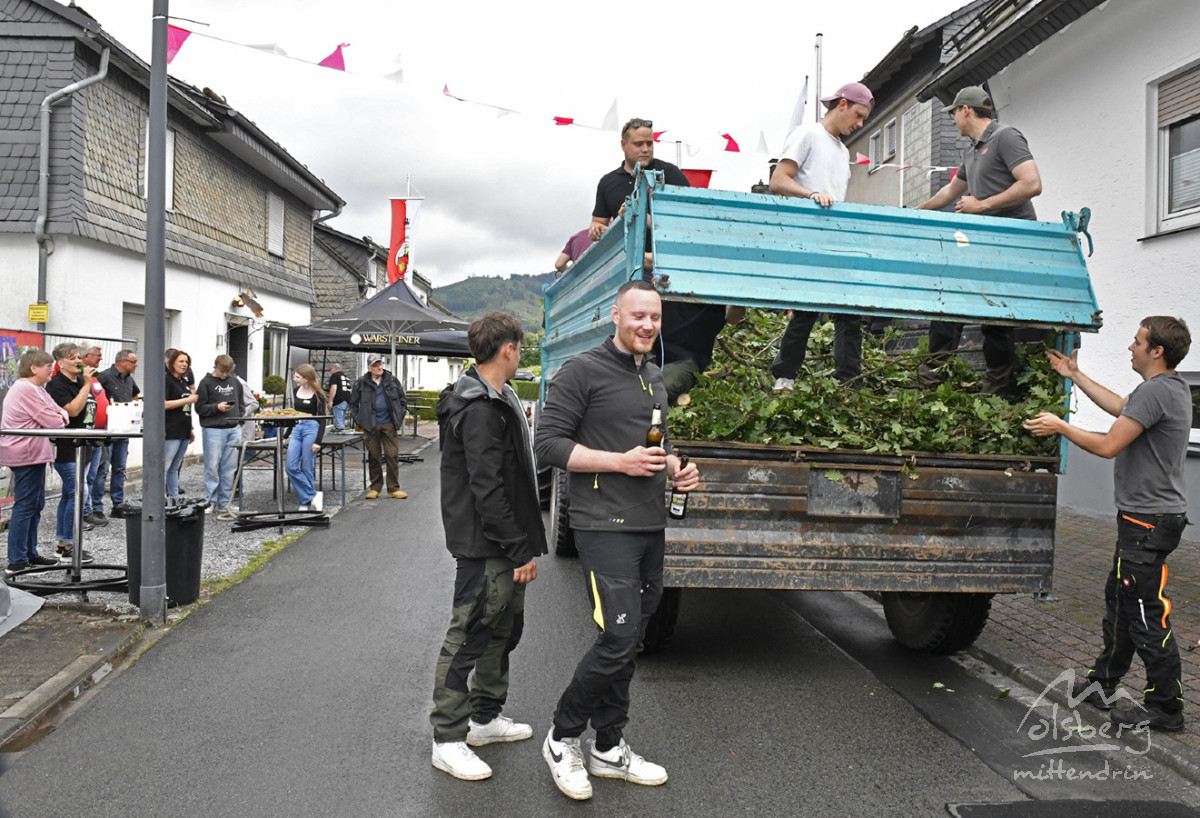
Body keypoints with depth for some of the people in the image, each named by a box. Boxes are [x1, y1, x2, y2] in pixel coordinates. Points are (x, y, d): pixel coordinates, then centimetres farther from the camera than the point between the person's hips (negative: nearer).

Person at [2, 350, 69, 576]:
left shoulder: (33, 389, 18)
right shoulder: (27, 390, -17)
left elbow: (56, 410, 21)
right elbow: (52, 422, -19)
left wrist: (61, 414, 1)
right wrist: (59, 419, 1)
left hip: (31, 454, 11)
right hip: (27, 455, -11)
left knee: (35, 505, 16)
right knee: (25, 506, -8)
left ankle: (30, 555, 23)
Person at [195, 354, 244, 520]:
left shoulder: (235, 383, 14)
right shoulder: (206, 383, 0)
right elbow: (199, 408, -3)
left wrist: (239, 420, 10)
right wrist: (217, 407, -15)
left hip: (233, 430, 4)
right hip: (213, 430, -4)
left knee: (229, 468, 5)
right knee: (212, 467, -3)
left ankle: (225, 503, 12)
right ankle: (211, 503, 6)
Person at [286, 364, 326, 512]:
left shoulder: (317, 395, -6)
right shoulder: (296, 391, 13)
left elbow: (322, 419, -7)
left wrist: (318, 441, -14)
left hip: (311, 429, -7)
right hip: (296, 429, 7)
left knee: (307, 468, -3)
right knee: (291, 467, -4)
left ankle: (307, 502, 7)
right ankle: (314, 495, 0)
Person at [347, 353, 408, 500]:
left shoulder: (392, 380, 6)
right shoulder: (361, 383, 3)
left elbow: (403, 400, 13)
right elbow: (353, 403, 13)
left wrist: (399, 418, 5)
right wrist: (359, 421, 3)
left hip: (389, 423, 0)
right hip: (370, 426, 0)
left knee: (392, 456, -2)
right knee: (374, 457, 6)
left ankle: (393, 488, 6)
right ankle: (375, 488, 17)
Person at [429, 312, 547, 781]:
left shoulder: (497, 400, 14)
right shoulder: (480, 409, -20)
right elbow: (488, 489, -25)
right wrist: (520, 551, -22)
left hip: (504, 547, 11)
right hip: (484, 548, -11)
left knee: (503, 628, 20)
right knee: (469, 636, -2)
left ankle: (486, 717, 35)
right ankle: (448, 741, 10)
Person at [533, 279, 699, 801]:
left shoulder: (655, 378, 17)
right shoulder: (584, 371, -8)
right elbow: (548, 443, -13)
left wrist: (674, 468, 7)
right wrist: (619, 461, -18)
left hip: (651, 527, 8)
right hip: (605, 527, -8)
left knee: (627, 643, 13)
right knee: (618, 641, -12)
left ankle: (609, 748, 27)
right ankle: (561, 739, 10)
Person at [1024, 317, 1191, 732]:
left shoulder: (1156, 391, -20)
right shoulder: (1171, 387, 12)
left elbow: (1108, 445, -21)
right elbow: (1119, 406, 28)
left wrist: (1061, 427, -8)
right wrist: (1076, 376, 33)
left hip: (1149, 521, -11)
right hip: (1147, 515, 11)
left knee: (1146, 613, -2)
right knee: (1120, 600, 18)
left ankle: (1166, 706, 9)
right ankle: (1103, 683, 29)